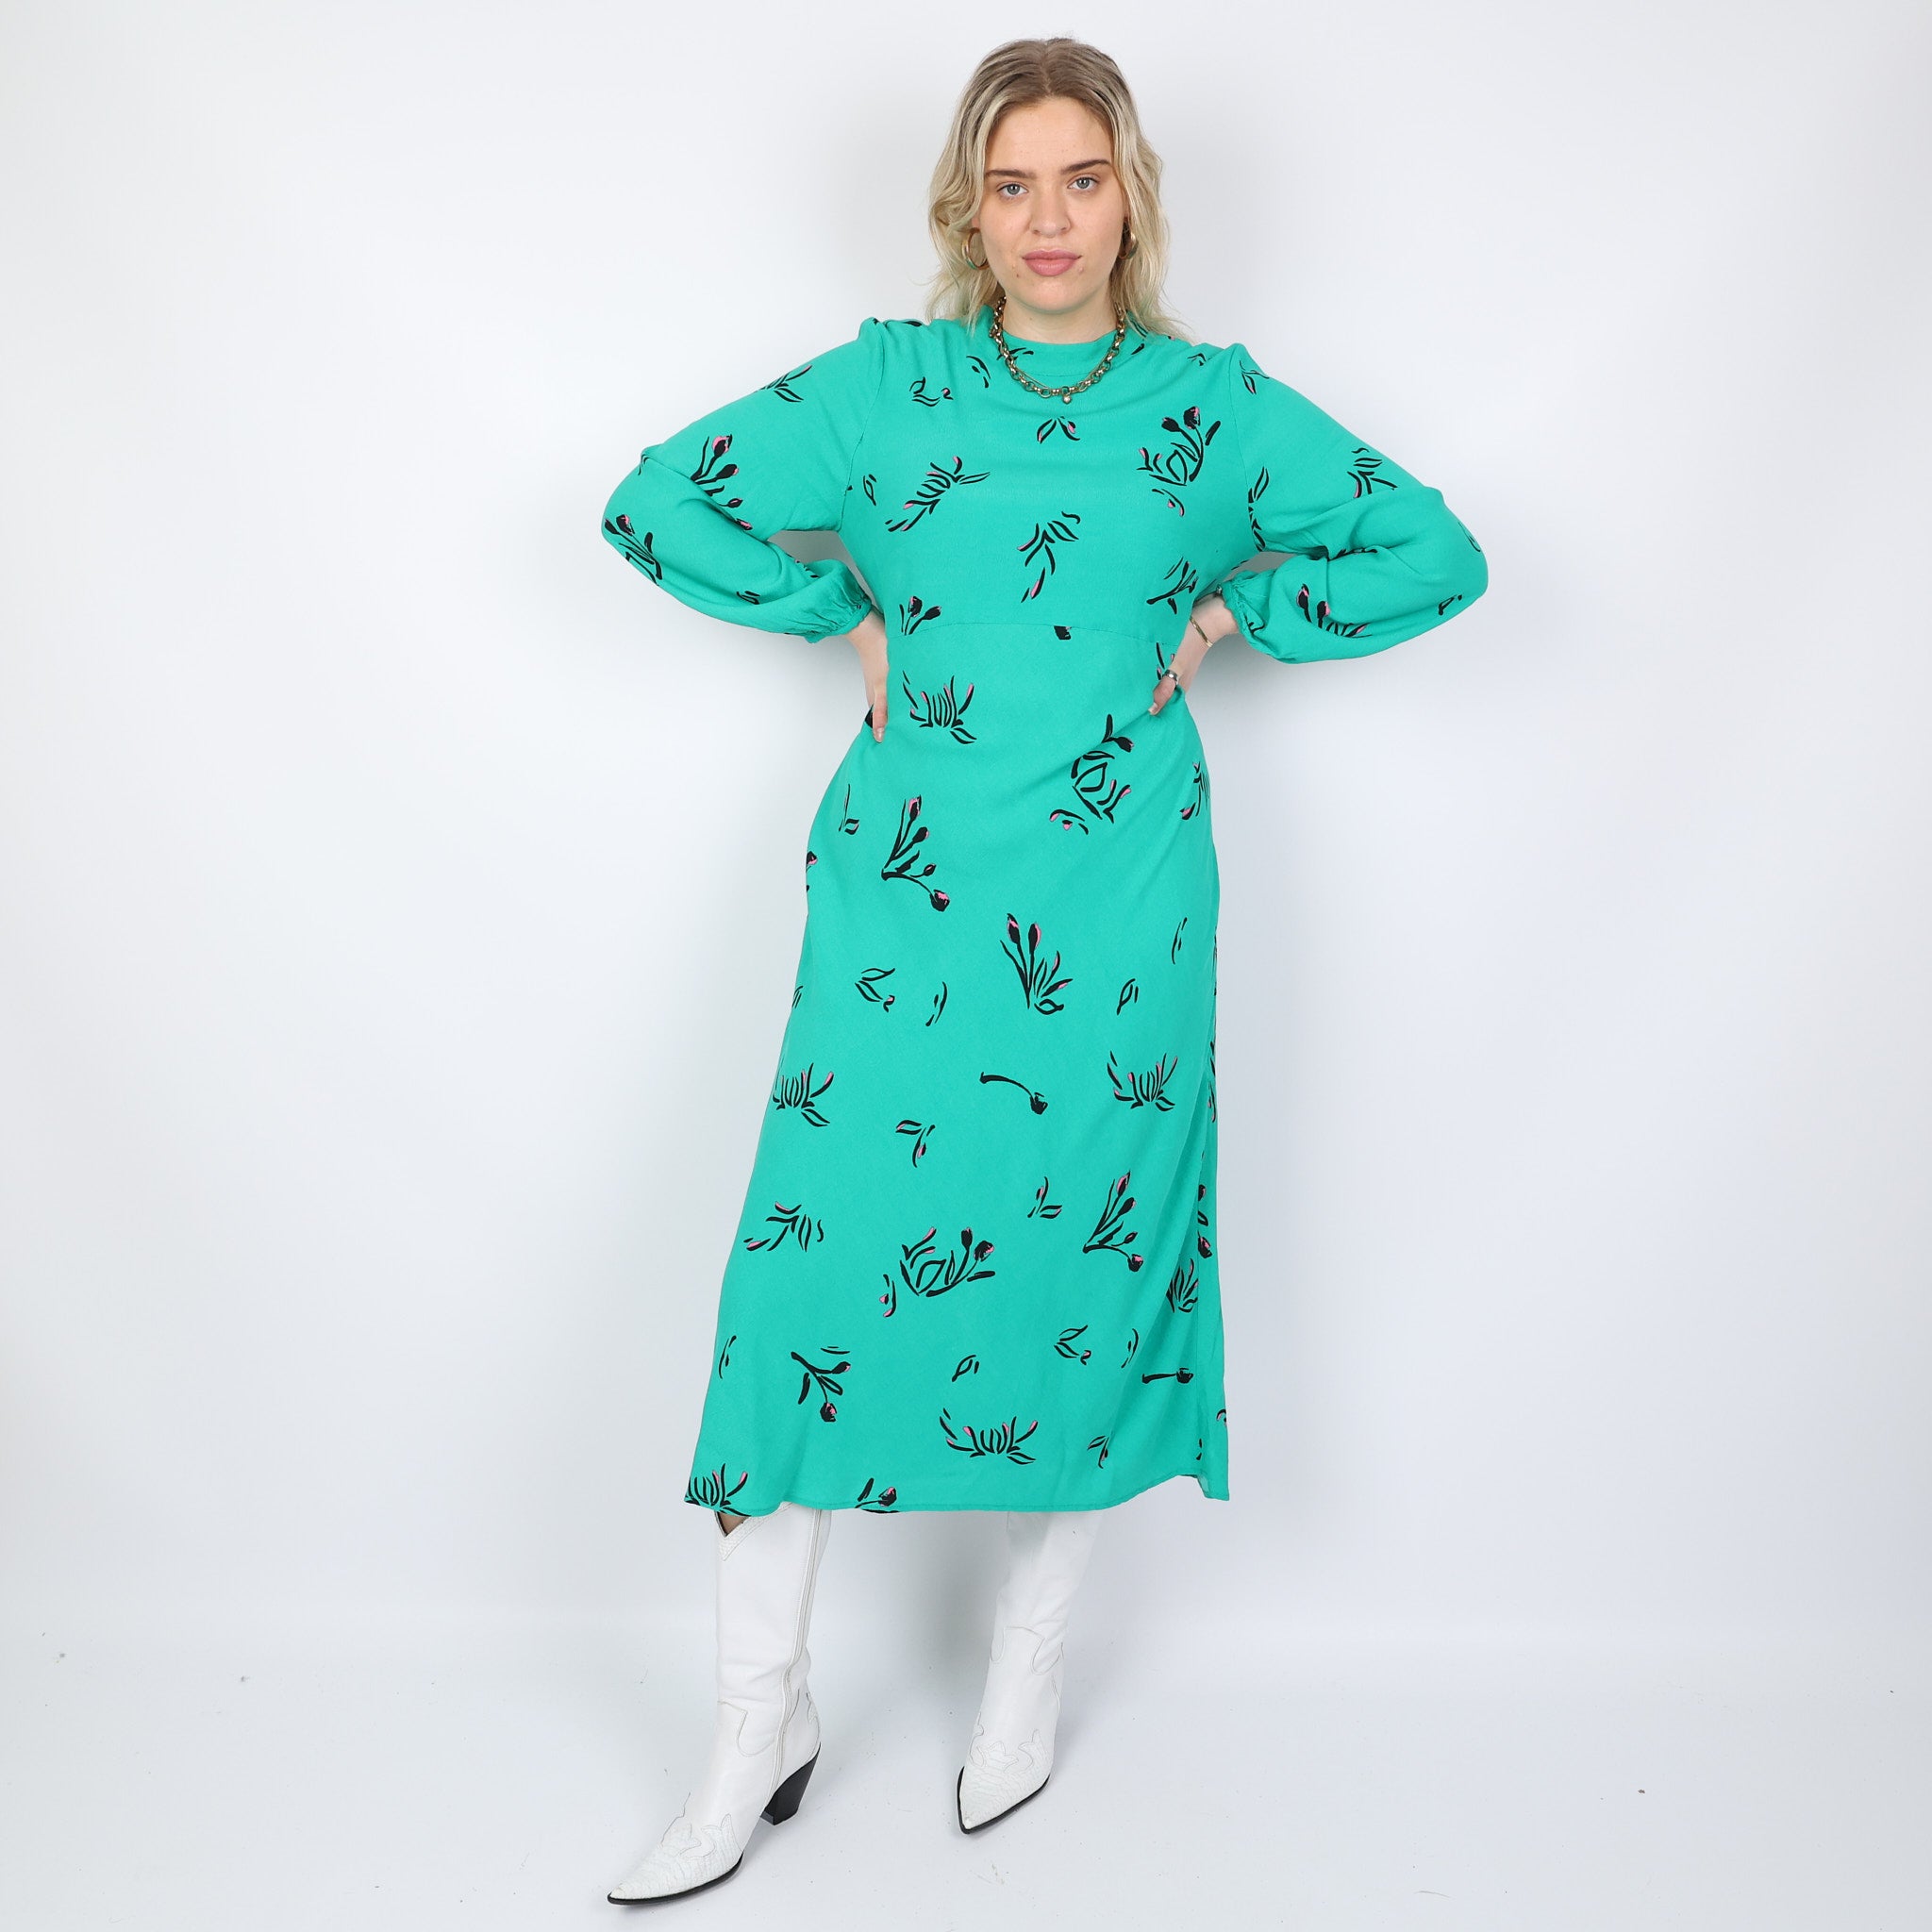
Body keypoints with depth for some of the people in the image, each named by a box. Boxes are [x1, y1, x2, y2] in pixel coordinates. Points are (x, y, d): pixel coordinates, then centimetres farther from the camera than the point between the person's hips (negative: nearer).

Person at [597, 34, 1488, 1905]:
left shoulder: (1212, 403, 6)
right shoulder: (886, 381, 7)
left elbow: (1436, 554, 10)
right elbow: (658, 502, 11)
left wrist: (1229, 617, 3)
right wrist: (845, 613, 3)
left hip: (1113, 901, 0)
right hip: (905, 884, 0)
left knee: (1078, 1257, 4)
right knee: (820, 1242, -5)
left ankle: (1028, 1667, 28)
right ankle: (759, 1720, 11)